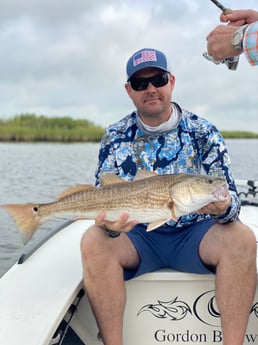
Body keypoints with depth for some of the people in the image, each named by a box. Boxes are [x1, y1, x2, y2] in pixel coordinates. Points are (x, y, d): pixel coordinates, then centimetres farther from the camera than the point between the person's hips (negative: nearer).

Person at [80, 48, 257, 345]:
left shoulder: (203, 133, -3)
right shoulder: (115, 138, -1)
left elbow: (229, 195, -6)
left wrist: (223, 207, -32)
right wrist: (109, 224, -29)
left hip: (195, 233, 0)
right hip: (137, 237, 1)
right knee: (93, 242, -29)